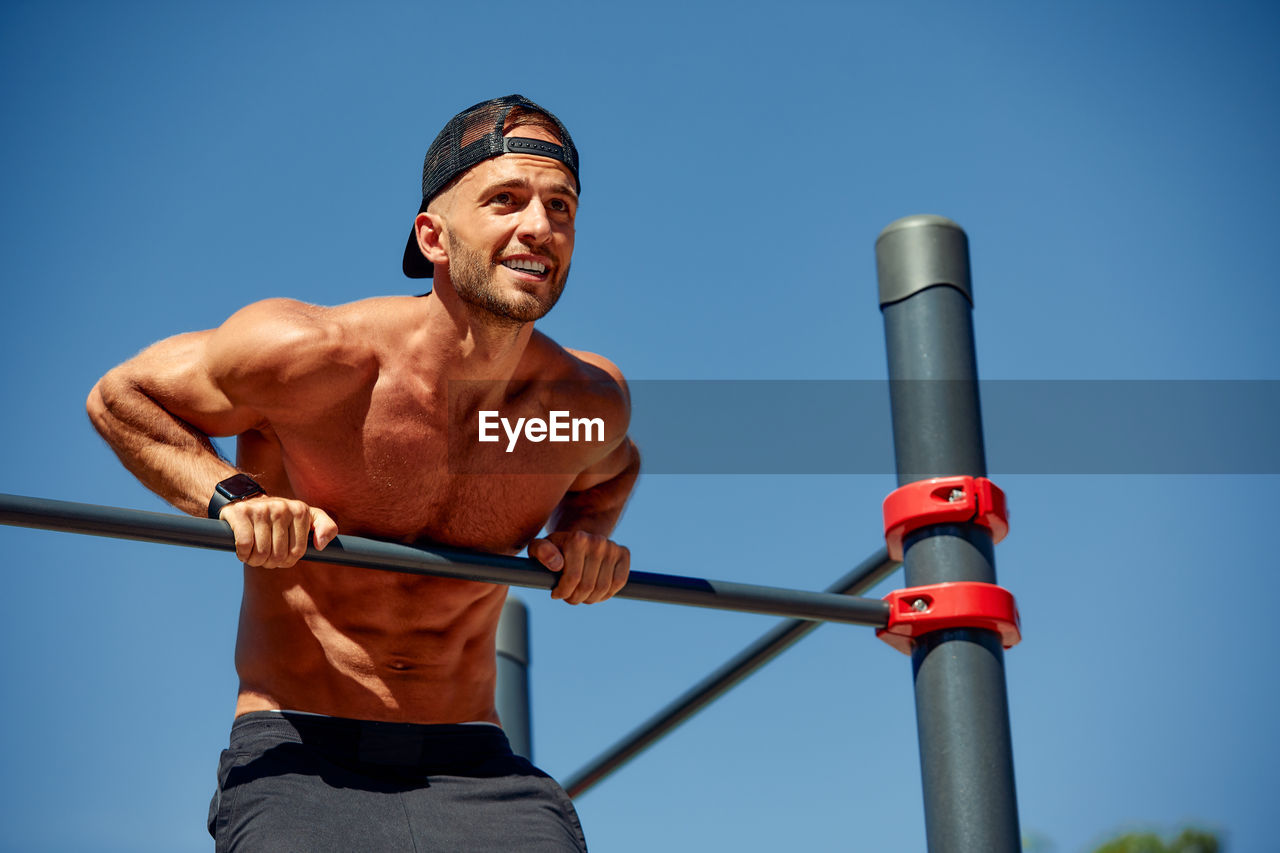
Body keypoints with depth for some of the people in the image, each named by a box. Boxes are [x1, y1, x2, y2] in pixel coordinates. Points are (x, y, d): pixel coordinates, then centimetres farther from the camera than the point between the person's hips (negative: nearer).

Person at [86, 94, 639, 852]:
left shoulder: (589, 403, 0)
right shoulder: (316, 356, -12)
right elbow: (120, 396, 3)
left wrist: (587, 532, 3)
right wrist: (230, 497, -14)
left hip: (474, 771, 3)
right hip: (298, 762, -3)